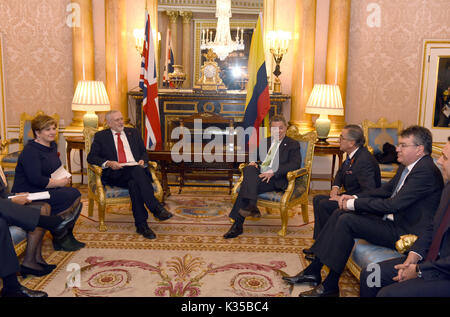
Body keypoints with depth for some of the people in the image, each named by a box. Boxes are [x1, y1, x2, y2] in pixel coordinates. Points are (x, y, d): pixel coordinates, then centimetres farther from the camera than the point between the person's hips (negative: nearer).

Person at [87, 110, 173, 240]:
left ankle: (141, 224, -38)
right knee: (136, 170, -36)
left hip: (137, 171, 3)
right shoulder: (100, 136, 15)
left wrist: (142, 160, -1)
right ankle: (156, 208, -41)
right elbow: (91, 157, 6)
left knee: (134, 183, -35)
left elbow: (144, 152, 24)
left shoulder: (133, 132, 24)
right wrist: (108, 163, -12)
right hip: (115, 174, -2)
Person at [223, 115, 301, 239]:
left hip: (276, 180, -5)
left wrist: (273, 172, -20)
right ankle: (251, 206, -34)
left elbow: (295, 164, -7)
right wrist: (254, 163, -1)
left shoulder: (293, 144, 7)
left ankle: (238, 225, -28)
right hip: (260, 174, 5)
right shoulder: (265, 141, 25)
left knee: (247, 184, -28)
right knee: (248, 169, -29)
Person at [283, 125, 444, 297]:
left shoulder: (426, 171, -21)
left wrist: (354, 204, -18)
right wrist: (354, 197, 2)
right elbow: (386, 190, 17)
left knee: (347, 220, -22)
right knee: (339, 213, 0)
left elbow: (392, 204, -26)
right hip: (391, 217, 10)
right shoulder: (406, 166, 10)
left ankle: (330, 286, -12)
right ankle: (313, 270, 3)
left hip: (403, 231, -10)